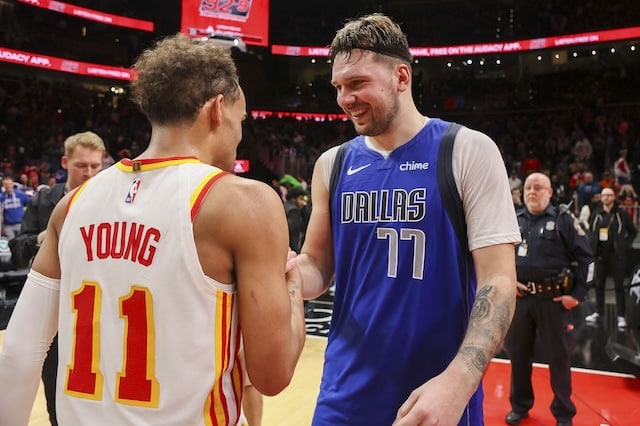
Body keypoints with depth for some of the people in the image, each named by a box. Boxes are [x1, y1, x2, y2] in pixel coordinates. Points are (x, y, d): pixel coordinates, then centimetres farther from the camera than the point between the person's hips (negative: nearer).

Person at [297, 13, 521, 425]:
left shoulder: (469, 151, -8)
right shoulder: (332, 164, 3)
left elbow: (498, 280, -12)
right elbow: (318, 266, 9)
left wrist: (458, 380, -24)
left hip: (438, 391, -3)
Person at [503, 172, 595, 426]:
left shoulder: (564, 221, -1)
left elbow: (586, 259, -2)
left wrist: (578, 294, -7)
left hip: (553, 299, -3)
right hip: (519, 298, 3)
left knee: (559, 357, 8)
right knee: (518, 353, 12)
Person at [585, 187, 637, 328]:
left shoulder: (622, 214, -2)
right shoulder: (596, 214, 7)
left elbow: (633, 231, 5)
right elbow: (592, 232, 17)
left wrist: (626, 245, -4)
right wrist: (592, 246, 4)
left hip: (617, 255, -3)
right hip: (600, 254, 3)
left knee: (619, 286, 1)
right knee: (599, 285, 10)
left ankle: (621, 316, 6)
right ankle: (598, 312, 21)